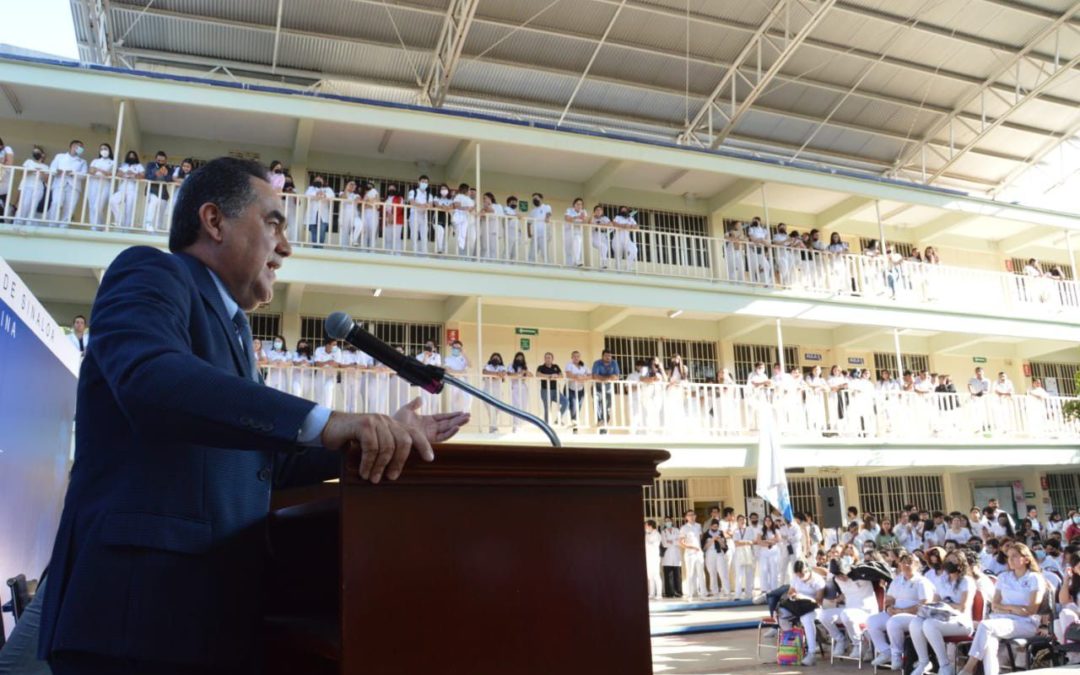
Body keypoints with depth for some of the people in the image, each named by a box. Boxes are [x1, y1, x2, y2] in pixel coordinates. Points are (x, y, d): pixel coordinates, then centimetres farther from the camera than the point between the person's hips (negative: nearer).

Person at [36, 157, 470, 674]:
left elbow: (266, 462, 19)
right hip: (139, 602, -9)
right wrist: (324, 422, -36)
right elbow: (150, 377, -27)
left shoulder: (229, 326, 21)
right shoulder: (150, 273, -5)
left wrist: (383, 436, 11)